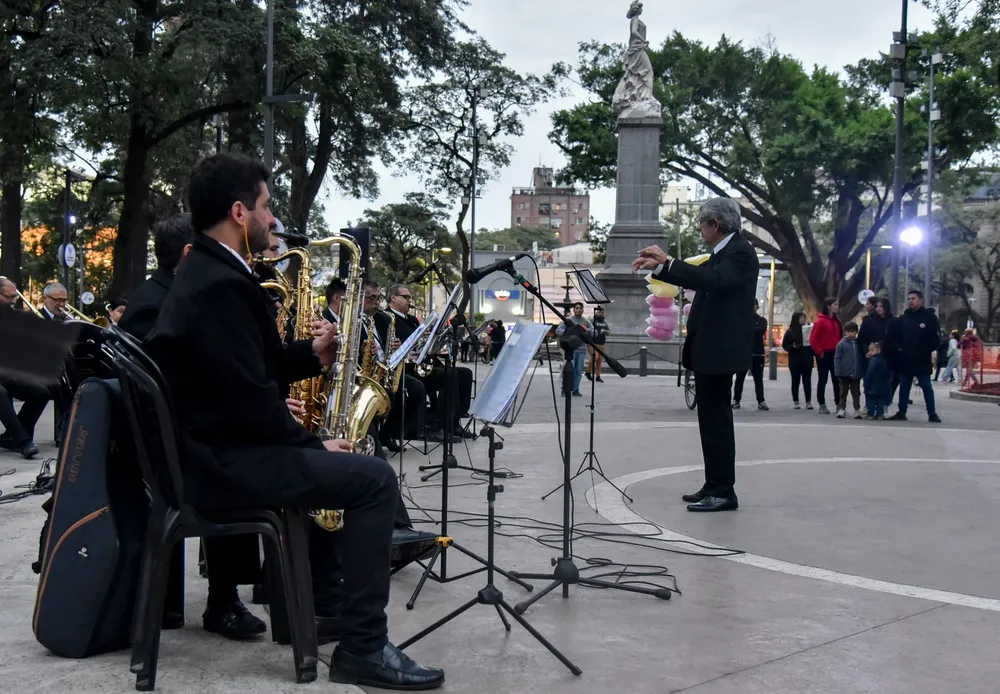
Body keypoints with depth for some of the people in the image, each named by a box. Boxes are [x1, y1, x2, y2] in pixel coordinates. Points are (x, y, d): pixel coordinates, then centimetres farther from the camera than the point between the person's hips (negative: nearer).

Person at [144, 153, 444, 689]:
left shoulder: (205, 272, 13)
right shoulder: (221, 285, -21)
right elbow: (249, 397, -25)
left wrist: (310, 355, 3)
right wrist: (312, 445, -12)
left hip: (212, 447, 11)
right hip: (222, 462, -11)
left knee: (339, 464, 25)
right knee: (374, 478, -13)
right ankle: (362, 648, -10)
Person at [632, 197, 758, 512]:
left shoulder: (740, 252, -13)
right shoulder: (722, 253, 17)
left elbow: (713, 280, -29)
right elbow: (696, 278, 27)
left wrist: (668, 261, -28)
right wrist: (658, 266, 17)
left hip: (720, 351, -10)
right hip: (708, 350, 10)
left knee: (717, 419, -7)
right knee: (711, 418, 13)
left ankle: (723, 492, -3)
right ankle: (714, 486, 19)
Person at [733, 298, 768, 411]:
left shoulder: (762, 320, 8)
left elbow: (762, 331, -11)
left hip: (758, 353, 1)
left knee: (758, 378, 3)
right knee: (739, 378, -1)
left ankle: (761, 401, 6)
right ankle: (736, 400, 3)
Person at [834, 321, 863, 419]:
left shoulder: (859, 343, 2)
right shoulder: (841, 344, -7)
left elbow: (862, 358, 8)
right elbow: (837, 359, -7)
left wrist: (862, 371, 3)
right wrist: (838, 372, -12)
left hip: (856, 374, 2)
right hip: (844, 374, -2)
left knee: (856, 393, 10)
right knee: (843, 392, 9)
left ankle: (857, 410, 17)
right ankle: (841, 409, 15)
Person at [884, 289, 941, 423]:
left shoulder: (929, 317, -2)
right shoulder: (903, 318, 10)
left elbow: (936, 337, -3)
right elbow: (891, 335, 12)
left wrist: (926, 350, -10)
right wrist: (897, 348, -2)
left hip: (922, 360, -4)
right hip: (905, 360, 4)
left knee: (926, 387, 1)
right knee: (904, 387, 8)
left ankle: (932, 414, 6)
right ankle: (901, 412, 14)